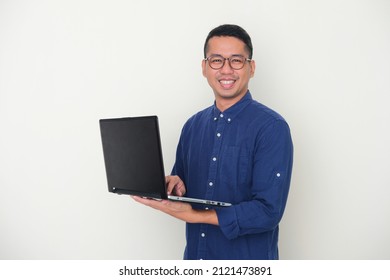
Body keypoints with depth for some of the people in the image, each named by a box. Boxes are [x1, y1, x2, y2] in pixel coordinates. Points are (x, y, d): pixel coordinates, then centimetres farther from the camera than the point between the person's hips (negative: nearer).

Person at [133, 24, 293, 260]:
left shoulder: (272, 128, -15)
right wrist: (174, 188, -11)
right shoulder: (193, 125, 3)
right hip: (195, 253, 5)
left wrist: (193, 215, -22)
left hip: (248, 258, -4)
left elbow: (267, 212, -21)